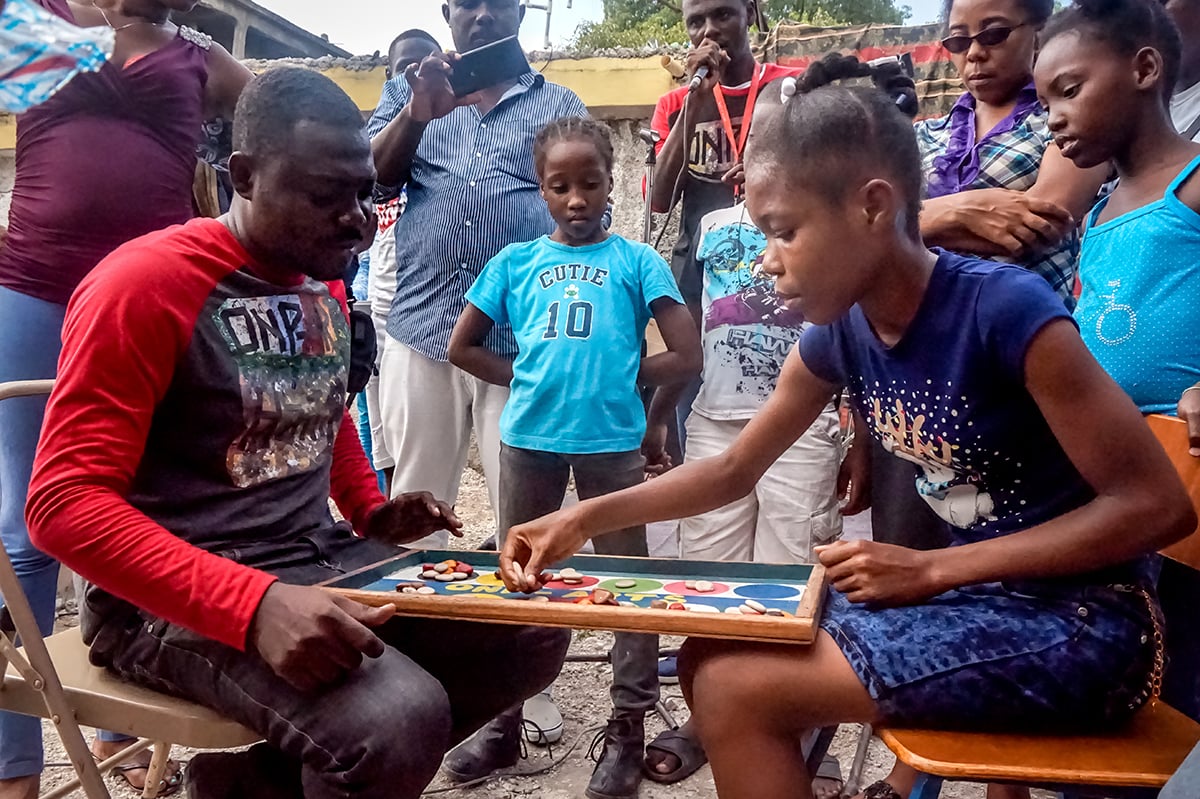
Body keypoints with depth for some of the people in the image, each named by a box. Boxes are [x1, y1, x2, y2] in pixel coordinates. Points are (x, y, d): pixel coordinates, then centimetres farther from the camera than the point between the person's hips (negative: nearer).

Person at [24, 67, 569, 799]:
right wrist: (255, 604, -32)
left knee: (536, 631, 0)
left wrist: (373, 513, 7)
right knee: (402, 721, -32)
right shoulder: (145, 282, -14)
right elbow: (67, 502, -20)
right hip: (178, 597, -8)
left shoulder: (324, 286, 11)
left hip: (323, 559, 8)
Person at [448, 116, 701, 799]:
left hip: (612, 440, -3)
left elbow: (687, 357, -3)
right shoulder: (516, 262, 8)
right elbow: (463, 348, 13)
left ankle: (629, 726, 20)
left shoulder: (637, 261, 2)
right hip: (529, 438, 3)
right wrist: (529, 378, 4)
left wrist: (618, 379, 1)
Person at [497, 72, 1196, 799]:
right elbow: (734, 470, 8)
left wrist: (930, 570, -21)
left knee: (738, 689, -18)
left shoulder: (1007, 309, -22)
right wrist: (589, 517, -3)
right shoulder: (840, 334, -1)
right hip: (980, 594, 7)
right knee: (711, 661, 0)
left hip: (1079, 618, -7)